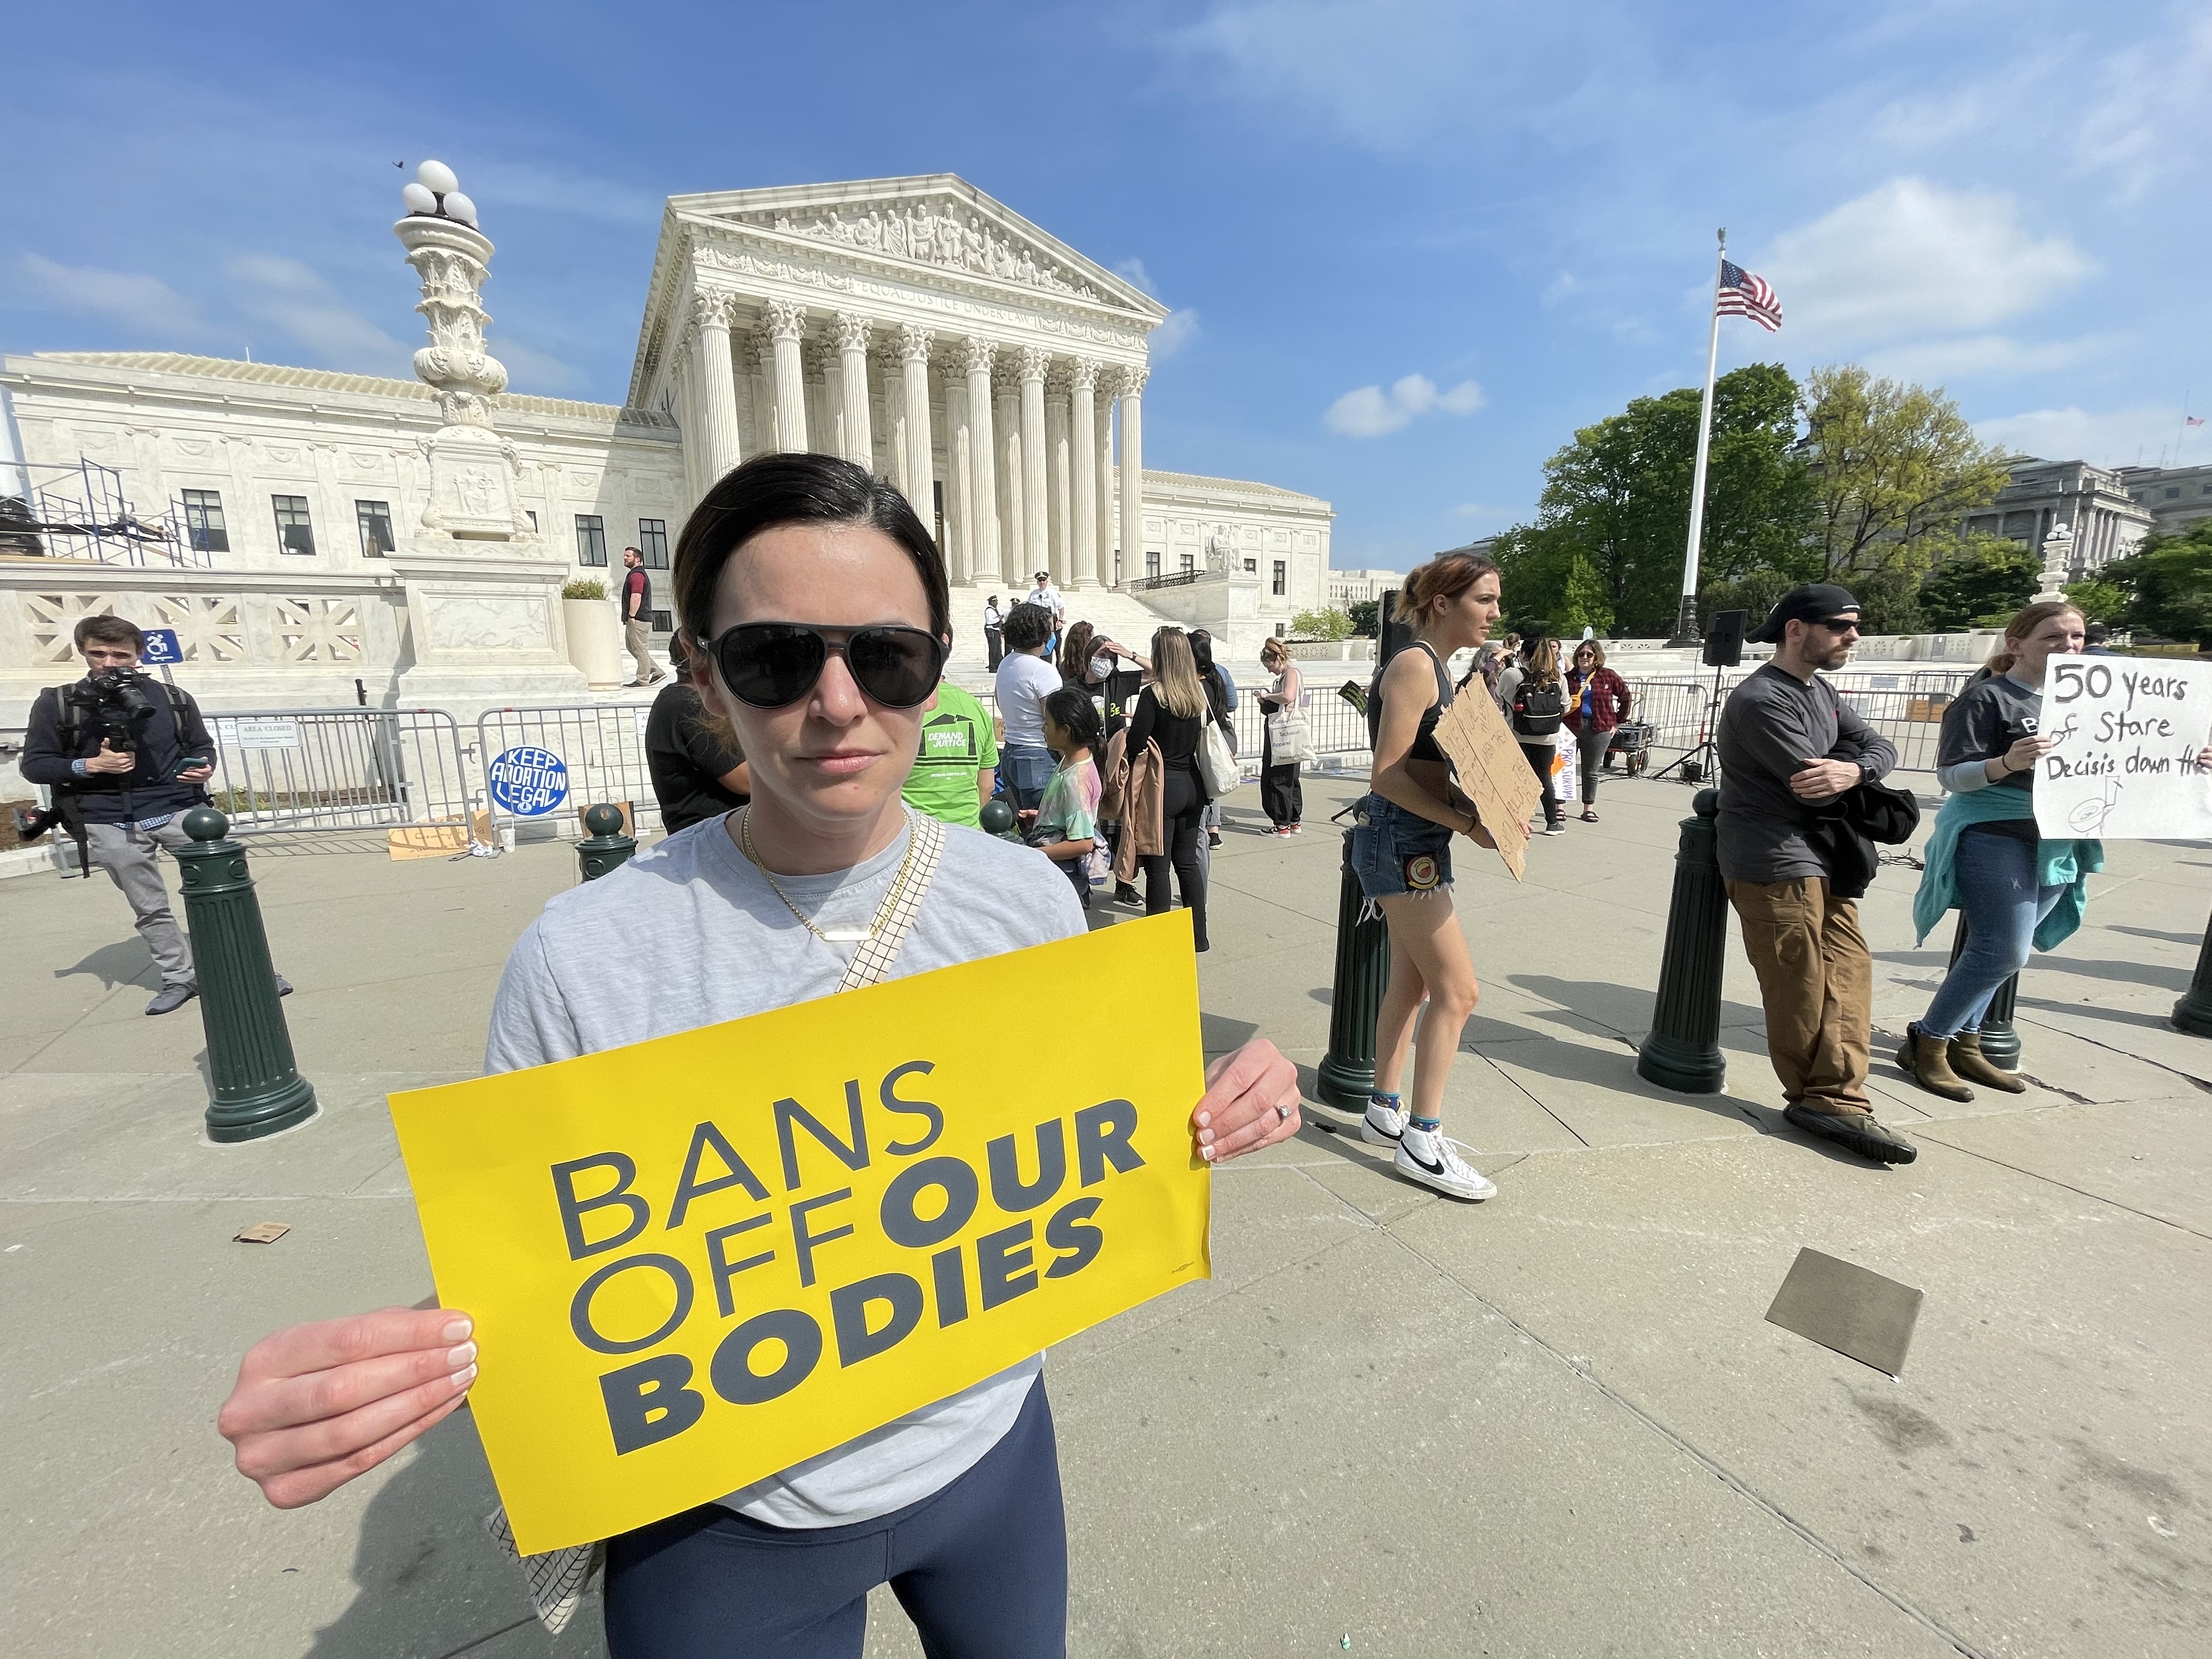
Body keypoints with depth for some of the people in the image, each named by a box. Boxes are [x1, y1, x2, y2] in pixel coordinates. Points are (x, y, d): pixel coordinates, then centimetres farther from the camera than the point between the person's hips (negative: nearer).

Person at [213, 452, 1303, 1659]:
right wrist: (381, 1371, -29)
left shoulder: (1028, 898, -14)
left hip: (989, 1449, 3)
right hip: (727, 1525, -2)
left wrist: (1207, 1120, -19)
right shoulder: (586, 958, -21)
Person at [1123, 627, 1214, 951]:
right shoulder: (1200, 693, 4)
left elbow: (1135, 745, -16)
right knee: (1188, 862, 16)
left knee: (1157, 867, 2)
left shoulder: (1153, 695, -14)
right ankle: (1197, 936, 24)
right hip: (1193, 787, 7)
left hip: (1161, 787, -6)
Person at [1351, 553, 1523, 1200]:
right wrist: (1468, 825, -22)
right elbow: (1389, 774, -21)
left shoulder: (1436, 667, 15)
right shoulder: (1415, 665, -14)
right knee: (1458, 989, -5)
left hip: (1415, 840, 10)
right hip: (1402, 840, -10)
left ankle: (1385, 1111, 29)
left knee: (1412, 981, 16)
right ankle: (1422, 1142, 6)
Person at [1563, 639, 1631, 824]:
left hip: (1598, 730, 1)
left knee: (1591, 772, 9)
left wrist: (1617, 722, 9)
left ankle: (1589, 808, 19)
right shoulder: (1568, 678, 2)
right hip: (1570, 727, -1)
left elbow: (1625, 697, 12)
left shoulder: (1607, 676, 5)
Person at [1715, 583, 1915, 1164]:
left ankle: (1834, 1101, 9)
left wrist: (1852, 770, -13)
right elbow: (1811, 783, -20)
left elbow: (1880, 747, 10)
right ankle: (1824, 1098, 12)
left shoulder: (1819, 691, 16)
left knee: (1849, 968, 5)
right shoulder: (1761, 701, -17)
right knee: (1801, 986, -2)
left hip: (1821, 861, 10)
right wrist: (1845, 767, 2)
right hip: (1775, 865, -10)